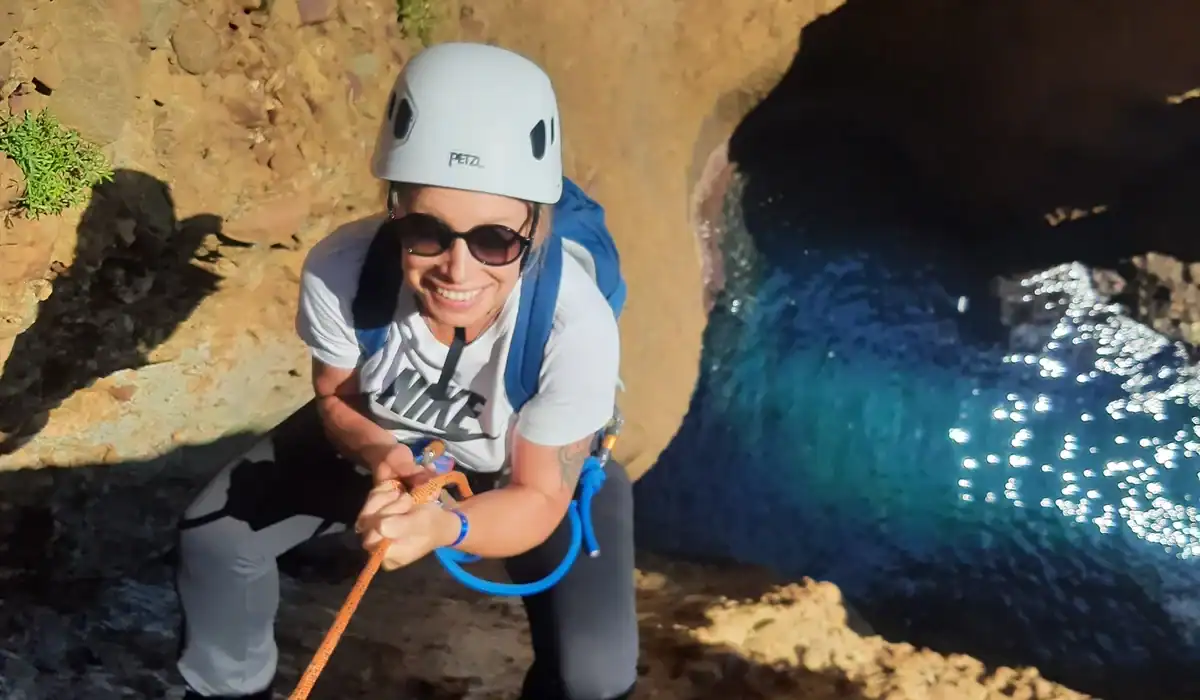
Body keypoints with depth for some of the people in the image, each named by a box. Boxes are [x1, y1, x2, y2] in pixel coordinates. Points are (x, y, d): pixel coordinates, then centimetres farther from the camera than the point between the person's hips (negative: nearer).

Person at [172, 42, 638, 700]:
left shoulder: (576, 327, -39)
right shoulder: (339, 268, -33)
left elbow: (538, 500, -26)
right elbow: (335, 397, -11)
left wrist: (443, 525, -47)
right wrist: (380, 453, -34)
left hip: (524, 472, -2)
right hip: (383, 437, 3)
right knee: (215, 535, -6)